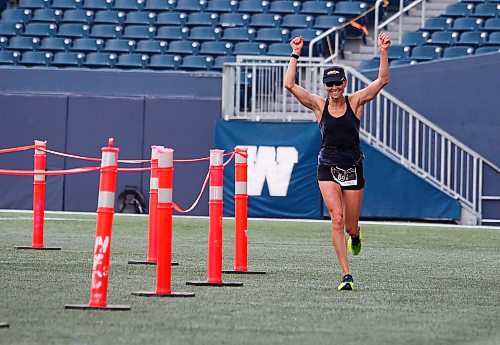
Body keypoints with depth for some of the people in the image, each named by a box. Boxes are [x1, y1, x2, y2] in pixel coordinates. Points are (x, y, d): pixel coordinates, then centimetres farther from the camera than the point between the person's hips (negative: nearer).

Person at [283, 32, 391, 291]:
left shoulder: (356, 102, 0)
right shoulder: (319, 105, 0)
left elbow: (382, 80, -7)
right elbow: (289, 84, -9)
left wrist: (383, 53, -15)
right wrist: (295, 55, -12)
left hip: (353, 169, 1)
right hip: (328, 169, -1)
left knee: (350, 226, 7)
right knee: (337, 219, -17)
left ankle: (356, 236, 48)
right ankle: (346, 275, -14)